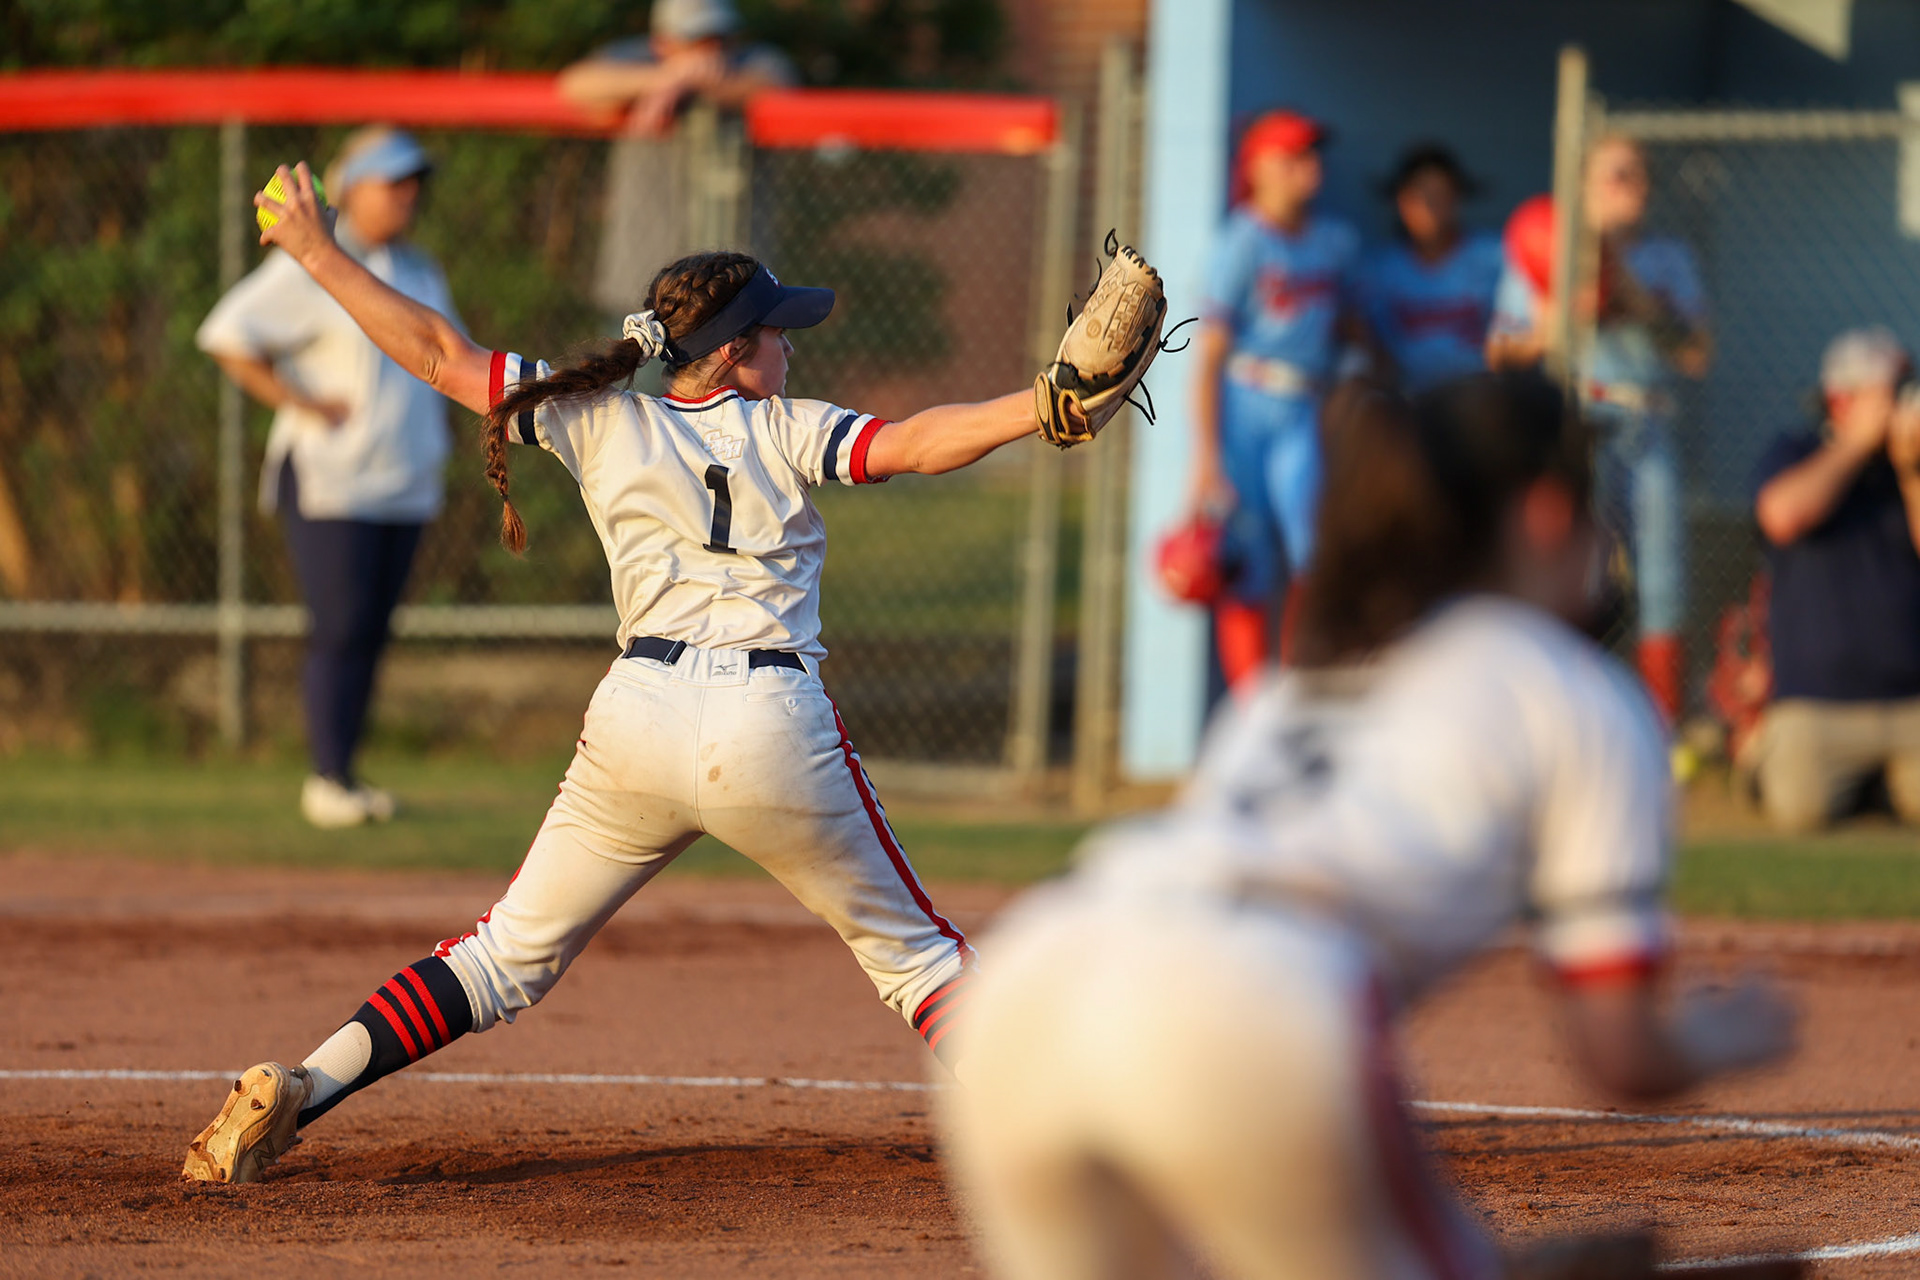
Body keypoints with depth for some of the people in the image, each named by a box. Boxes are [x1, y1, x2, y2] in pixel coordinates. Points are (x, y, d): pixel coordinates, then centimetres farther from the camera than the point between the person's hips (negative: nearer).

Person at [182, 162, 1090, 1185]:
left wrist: (318, 257, 17)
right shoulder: (784, 433, 4)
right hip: (772, 733, -3)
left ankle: (296, 1090, -1)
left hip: (637, 719, 3)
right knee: (912, 950, 12)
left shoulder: (599, 422, 10)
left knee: (510, 954, 13)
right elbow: (912, 445, -12)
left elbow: (440, 354, 10)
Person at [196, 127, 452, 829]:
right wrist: (302, 403, -15)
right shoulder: (311, 268, -7)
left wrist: (432, 422, 16)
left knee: (373, 632, 6)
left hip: (407, 482, 7)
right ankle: (327, 778, -4)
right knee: (340, 630, -10)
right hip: (330, 479, -7)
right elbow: (227, 336, -12)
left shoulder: (423, 272, 16)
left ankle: (345, 776, 11)